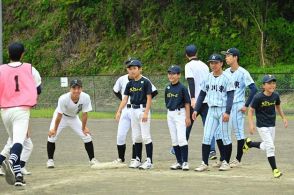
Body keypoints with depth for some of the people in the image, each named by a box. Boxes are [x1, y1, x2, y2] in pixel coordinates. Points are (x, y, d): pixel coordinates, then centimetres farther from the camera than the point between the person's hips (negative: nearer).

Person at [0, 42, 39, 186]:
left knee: (14, 141, 17)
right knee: (19, 140, -16)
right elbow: (38, 89, 11)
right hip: (22, 109, -2)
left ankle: (18, 175, 13)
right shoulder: (30, 69, 4)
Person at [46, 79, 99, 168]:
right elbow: (59, 115, -28)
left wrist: (84, 128, -12)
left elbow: (84, 114, -18)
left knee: (87, 136, -4)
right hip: (61, 117, -3)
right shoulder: (63, 98, -37)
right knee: (52, 136, -17)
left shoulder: (86, 97, -30)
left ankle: (92, 159, 10)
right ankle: (50, 160, 0)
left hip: (74, 118, 3)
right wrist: (55, 129, -19)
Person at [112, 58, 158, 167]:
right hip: (125, 110, 4)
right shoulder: (122, 79, 4)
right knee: (120, 135, 3)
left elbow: (154, 92, -3)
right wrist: (123, 100, 11)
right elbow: (116, 91, 22)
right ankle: (121, 158, 18)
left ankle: (135, 159, 5)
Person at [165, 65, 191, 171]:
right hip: (170, 114, 7)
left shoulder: (182, 88, -8)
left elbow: (187, 103, -8)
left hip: (180, 113, -7)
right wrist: (169, 113, 10)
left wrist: (187, 117, -12)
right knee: (174, 139, 8)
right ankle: (179, 162, 13)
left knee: (181, 138, -13)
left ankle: (185, 162, -10)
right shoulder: (168, 88, 9)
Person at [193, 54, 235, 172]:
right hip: (211, 110, 5)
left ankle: (226, 162, 11)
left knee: (225, 137, 1)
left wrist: (227, 112, -20)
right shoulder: (208, 77, 10)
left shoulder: (227, 78, -6)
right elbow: (202, 94, 15)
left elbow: (230, 96, -11)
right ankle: (204, 163, 2)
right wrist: (196, 110, 8)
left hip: (223, 110, -5)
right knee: (206, 137, 0)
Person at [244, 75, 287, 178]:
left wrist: (284, 118, 10)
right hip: (262, 126, -6)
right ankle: (275, 169, -5)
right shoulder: (258, 97, -19)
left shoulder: (276, 96, -4)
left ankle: (249, 143, 41)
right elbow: (251, 110, -13)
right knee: (270, 146, -13)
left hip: (272, 125, 6)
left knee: (267, 146, 17)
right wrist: (251, 124, -22)